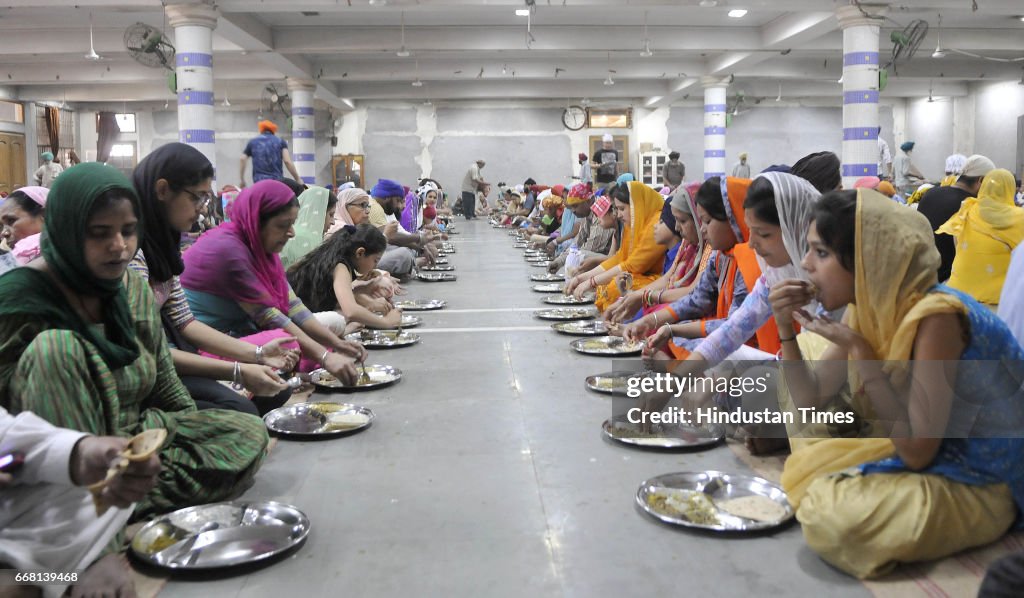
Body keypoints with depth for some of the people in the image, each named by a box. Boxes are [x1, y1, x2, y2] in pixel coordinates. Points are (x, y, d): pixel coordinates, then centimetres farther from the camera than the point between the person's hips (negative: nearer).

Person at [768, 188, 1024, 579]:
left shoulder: (935, 316, -31)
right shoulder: (869, 308, -6)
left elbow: (917, 451, -28)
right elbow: (810, 398, 3)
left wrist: (859, 352, -32)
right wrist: (786, 327, -12)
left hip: (983, 484, -8)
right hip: (922, 454, 8)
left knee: (834, 519, -27)